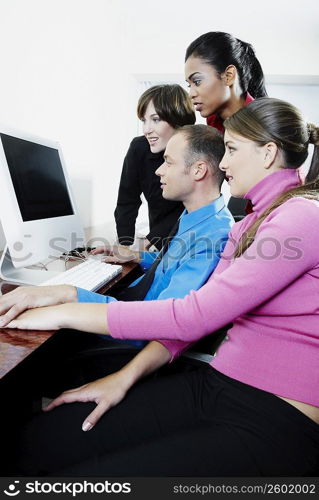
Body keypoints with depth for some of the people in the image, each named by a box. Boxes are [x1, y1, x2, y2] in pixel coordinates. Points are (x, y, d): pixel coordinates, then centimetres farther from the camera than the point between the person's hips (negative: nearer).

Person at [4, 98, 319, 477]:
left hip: (275, 420, -6)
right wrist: (129, 374, -1)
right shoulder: (251, 222, 15)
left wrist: (65, 312, -15)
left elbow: (196, 315, -22)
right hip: (215, 384, 7)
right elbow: (202, 312, 9)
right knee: (34, 443, -6)